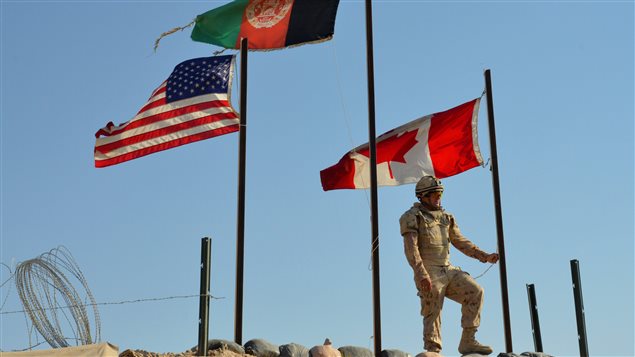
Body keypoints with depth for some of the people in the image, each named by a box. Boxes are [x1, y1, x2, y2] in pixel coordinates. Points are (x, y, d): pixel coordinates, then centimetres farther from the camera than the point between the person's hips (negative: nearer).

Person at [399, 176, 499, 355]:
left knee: (475, 292, -8)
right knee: (432, 315, -6)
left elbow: (461, 242, 21)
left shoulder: (445, 217, 18)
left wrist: (485, 256, 10)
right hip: (429, 274, -6)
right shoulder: (411, 217, -3)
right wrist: (422, 276, -23)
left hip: (448, 271, 6)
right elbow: (411, 249, -13)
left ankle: (468, 342, -3)